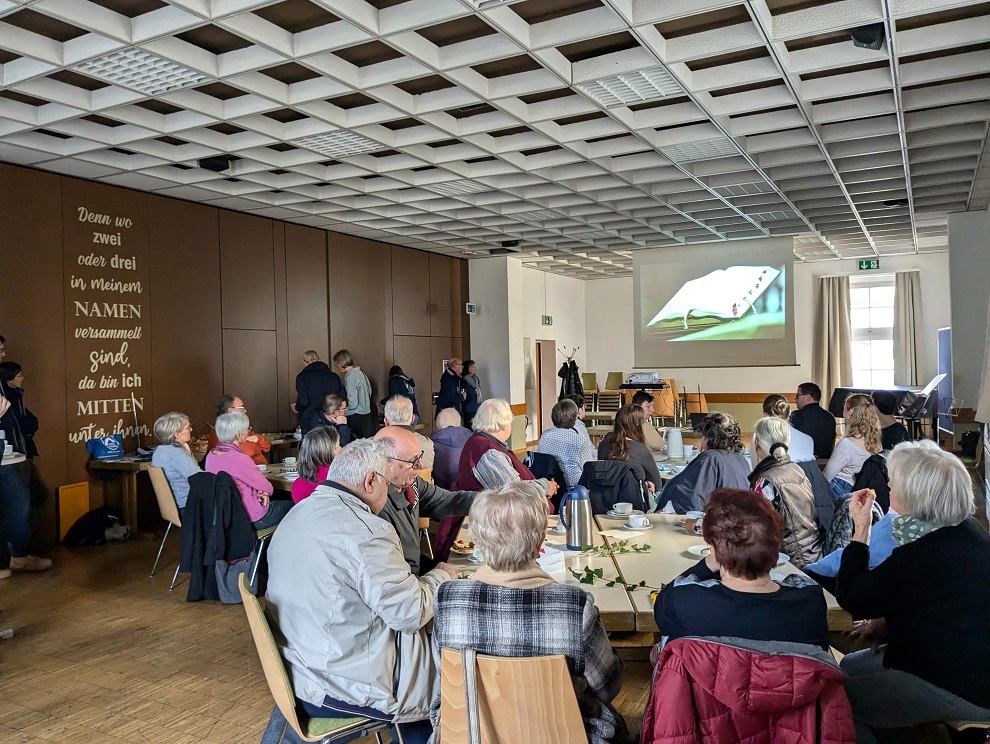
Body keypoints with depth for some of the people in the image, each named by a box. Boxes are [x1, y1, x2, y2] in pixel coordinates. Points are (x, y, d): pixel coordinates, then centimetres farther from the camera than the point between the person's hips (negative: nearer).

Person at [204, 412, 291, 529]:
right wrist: (263, 492, 3)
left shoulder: (211, 455, -4)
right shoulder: (239, 458, -29)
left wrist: (258, 491, -3)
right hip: (251, 519, -8)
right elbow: (268, 489, -18)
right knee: (292, 506, 14)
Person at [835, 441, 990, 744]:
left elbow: (849, 598, -15)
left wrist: (860, 529, -11)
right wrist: (882, 621, 7)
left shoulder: (922, 555, -29)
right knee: (849, 666, 18)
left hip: (965, 692, -10)